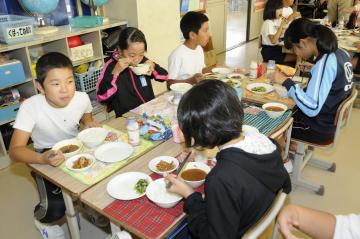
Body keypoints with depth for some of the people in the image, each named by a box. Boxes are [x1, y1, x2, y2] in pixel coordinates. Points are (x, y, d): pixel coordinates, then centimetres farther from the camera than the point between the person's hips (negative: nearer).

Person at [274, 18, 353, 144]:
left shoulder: (325, 63, -27)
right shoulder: (340, 53, -1)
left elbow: (312, 108, -33)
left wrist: (286, 82, -28)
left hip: (319, 128, -8)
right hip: (331, 119, 8)